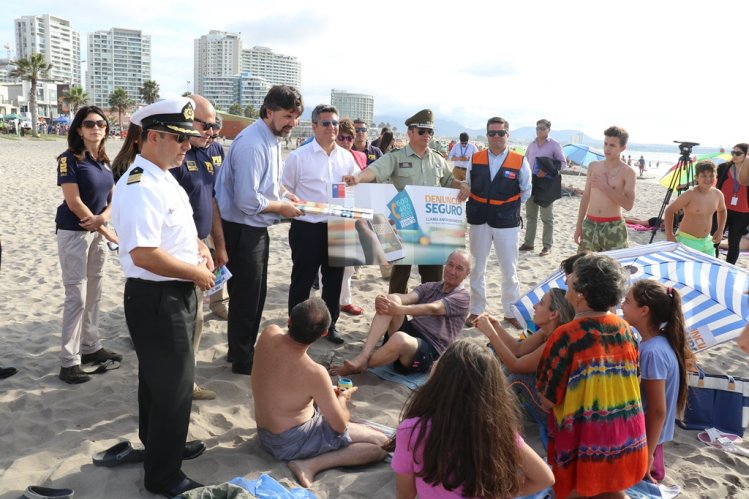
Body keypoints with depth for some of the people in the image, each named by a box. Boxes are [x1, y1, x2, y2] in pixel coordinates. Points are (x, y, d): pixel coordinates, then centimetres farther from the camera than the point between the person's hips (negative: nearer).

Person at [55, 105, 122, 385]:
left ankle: (91, 347, 26)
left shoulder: (104, 161, 10)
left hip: (98, 233, 7)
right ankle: (68, 362, 3)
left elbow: (113, 197, 10)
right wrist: (103, 229, -10)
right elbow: (74, 202, -17)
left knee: (94, 294, 13)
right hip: (74, 233, -7)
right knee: (76, 297, -5)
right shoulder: (69, 159, -12)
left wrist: (103, 218, -12)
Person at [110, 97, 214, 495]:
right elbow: (144, 254, -31)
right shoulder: (141, 186, -23)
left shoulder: (163, 178, 9)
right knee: (174, 384, 3)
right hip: (157, 299, -10)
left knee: (159, 378, 26)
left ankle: (161, 443, 48)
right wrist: (197, 273, -19)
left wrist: (197, 245, 5)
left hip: (175, 295, 10)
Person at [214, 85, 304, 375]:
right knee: (245, 296, 5)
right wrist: (281, 207, -15)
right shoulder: (251, 145, -24)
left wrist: (286, 196, 1)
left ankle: (246, 350, 38)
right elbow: (247, 200, -29)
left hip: (257, 228, 10)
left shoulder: (273, 140, 6)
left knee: (256, 295, 21)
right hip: (241, 230, -10)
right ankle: (242, 359, 23)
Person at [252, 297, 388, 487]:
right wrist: (342, 399, 3)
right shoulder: (314, 373, -32)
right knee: (381, 444, -9)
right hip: (291, 443, -8)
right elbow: (340, 426, -17)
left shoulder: (269, 334, -15)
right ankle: (310, 465, -16)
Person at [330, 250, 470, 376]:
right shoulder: (428, 287, 19)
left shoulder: (462, 297, 1)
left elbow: (433, 309, -18)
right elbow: (408, 297, -3)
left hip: (430, 352, -5)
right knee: (392, 301, -21)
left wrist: (400, 310, -35)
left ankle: (361, 365, -13)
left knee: (399, 339, -39)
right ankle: (363, 356, -30)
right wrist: (386, 299, -27)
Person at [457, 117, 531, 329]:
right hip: (479, 221, 2)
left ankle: (511, 312, 21)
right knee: (477, 269, 12)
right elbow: (467, 186, 12)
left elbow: (525, 192, 5)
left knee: (509, 271, 7)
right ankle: (476, 310, 25)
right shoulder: (475, 159, 1)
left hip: (507, 223, -2)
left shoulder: (519, 162, -6)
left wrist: (510, 208, 4)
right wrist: (476, 206, -1)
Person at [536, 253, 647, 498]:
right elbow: (630, 381, 8)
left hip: (583, 443, -5)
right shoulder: (625, 329, -3)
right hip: (625, 439, 5)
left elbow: (548, 400, -17)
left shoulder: (566, 336, -23)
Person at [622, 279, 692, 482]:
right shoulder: (658, 343, 2)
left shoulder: (652, 352, -25)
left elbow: (657, 411, -22)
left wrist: (647, 454, -15)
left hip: (643, 440, -8)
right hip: (645, 436, 8)